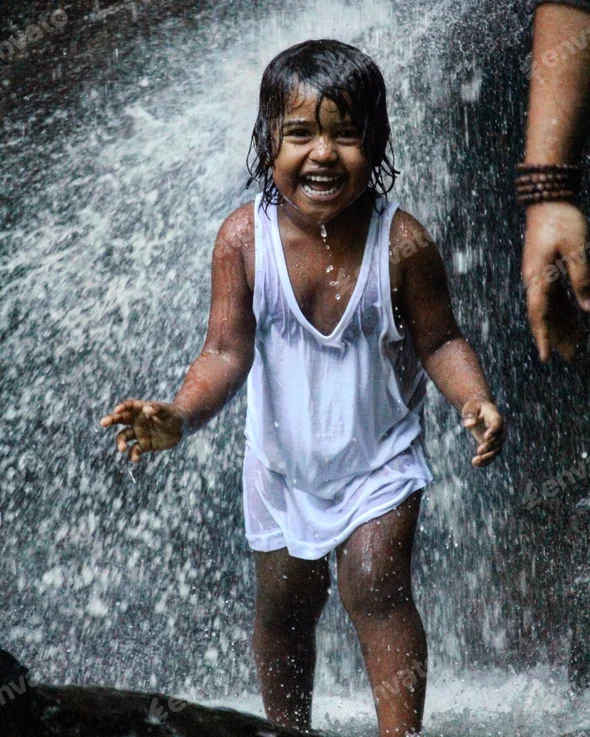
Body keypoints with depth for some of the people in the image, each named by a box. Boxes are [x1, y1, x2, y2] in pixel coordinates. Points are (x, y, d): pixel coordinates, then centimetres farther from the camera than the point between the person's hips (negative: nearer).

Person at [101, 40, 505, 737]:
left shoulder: (401, 242, -22)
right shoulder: (244, 237, -20)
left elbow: (439, 341, -12)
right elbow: (227, 352, -17)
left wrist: (476, 401, -30)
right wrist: (178, 417, -34)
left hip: (379, 454, -2)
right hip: (283, 458, 3)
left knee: (374, 588, -19)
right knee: (283, 605, 17)